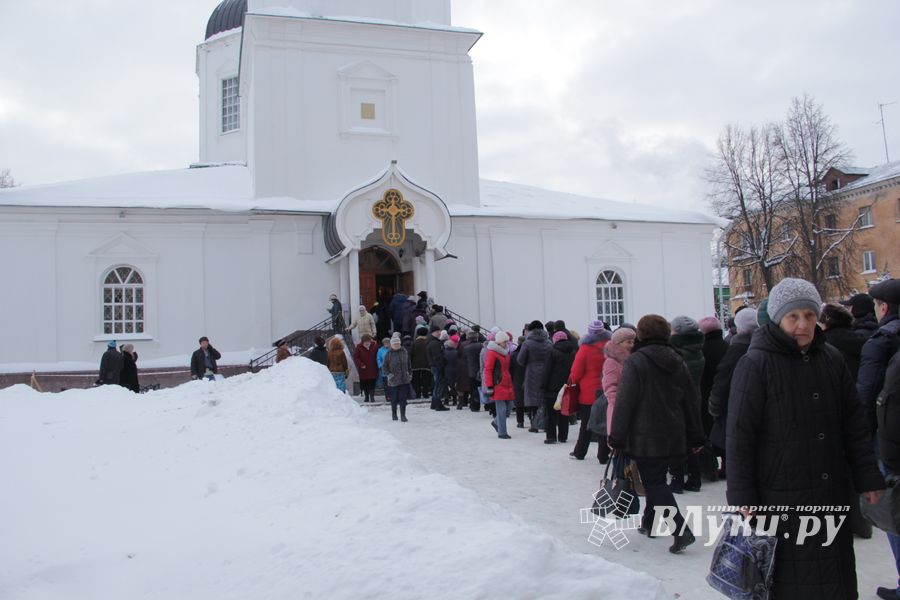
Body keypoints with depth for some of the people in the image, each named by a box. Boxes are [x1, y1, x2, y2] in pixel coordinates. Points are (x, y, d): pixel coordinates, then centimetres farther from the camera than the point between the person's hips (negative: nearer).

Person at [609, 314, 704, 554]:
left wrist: (616, 437, -8)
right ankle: (651, 523, 32)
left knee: (654, 482, -2)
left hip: (645, 435, -6)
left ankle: (681, 530, -13)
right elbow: (692, 400, 12)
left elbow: (624, 402, -14)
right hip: (673, 435, 7)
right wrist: (695, 436, 19)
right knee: (656, 478, 20)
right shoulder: (677, 361, 8)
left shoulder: (635, 361, -12)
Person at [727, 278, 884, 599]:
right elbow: (739, 436, -11)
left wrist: (868, 478, 9)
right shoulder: (756, 364, -11)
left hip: (832, 493, 5)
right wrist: (742, 498, -12)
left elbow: (854, 425, 12)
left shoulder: (832, 359, 5)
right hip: (780, 496, -5)